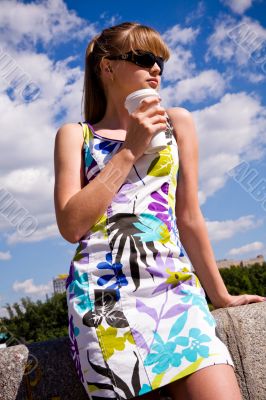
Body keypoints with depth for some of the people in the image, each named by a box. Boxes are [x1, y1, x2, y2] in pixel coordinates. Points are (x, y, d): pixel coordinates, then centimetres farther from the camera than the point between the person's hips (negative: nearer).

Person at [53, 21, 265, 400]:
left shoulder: (176, 122, 16)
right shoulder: (76, 135, 12)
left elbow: (189, 217, 17)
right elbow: (71, 225, -3)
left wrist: (219, 294, 19)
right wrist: (129, 150, -3)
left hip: (175, 284, 2)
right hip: (103, 292, -1)